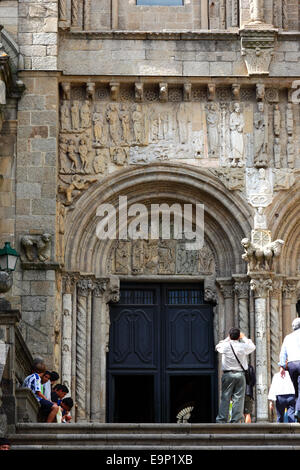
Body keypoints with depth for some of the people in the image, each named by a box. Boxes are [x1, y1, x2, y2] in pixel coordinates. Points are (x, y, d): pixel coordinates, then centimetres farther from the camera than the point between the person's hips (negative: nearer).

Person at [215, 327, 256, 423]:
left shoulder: (225, 346, -5)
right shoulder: (243, 346, -4)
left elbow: (218, 346, 18)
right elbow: (252, 346, 18)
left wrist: (227, 339, 25)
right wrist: (244, 338, 28)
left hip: (227, 374, 0)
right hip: (240, 375, 0)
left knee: (225, 398, 3)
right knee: (238, 399, 1)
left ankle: (221, 420, -1)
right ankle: (236, 420, -2)